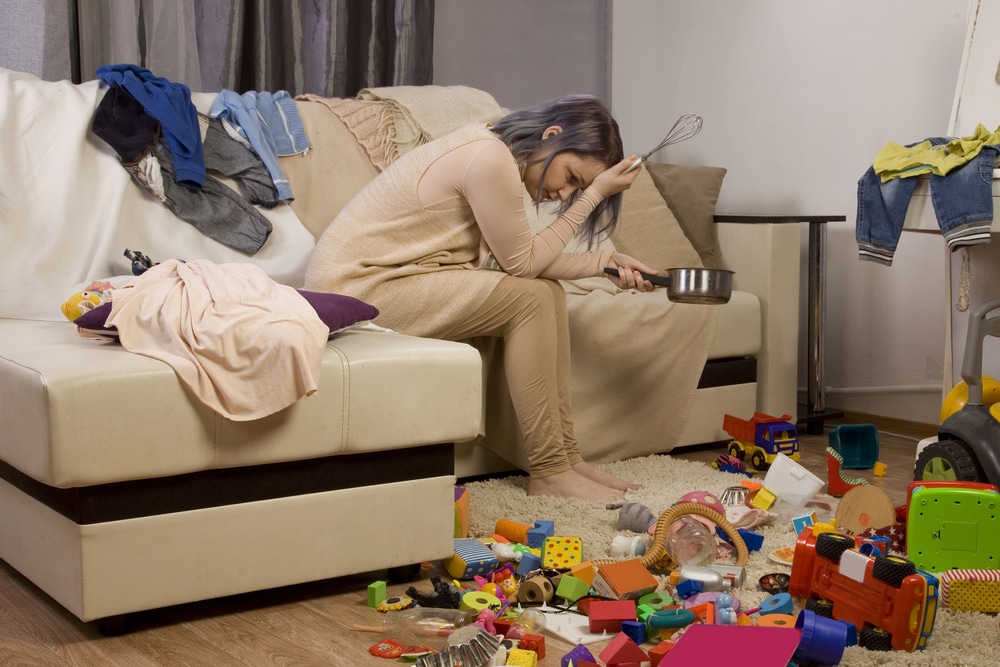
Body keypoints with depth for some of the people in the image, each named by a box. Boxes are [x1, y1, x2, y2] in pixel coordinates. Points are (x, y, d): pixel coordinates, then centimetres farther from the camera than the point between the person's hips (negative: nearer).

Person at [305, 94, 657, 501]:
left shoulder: (494, 153, 9)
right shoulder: (490, 160, -22)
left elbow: (520, 259, 7)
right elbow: (521, 263, -14)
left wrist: (603, 262, -1)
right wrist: (594, 194, -12)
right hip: (356, 288, -10)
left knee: (548, 293, 2)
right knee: (529, 298, -16)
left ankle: (566, 456, 5)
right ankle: (547, 473, -8)